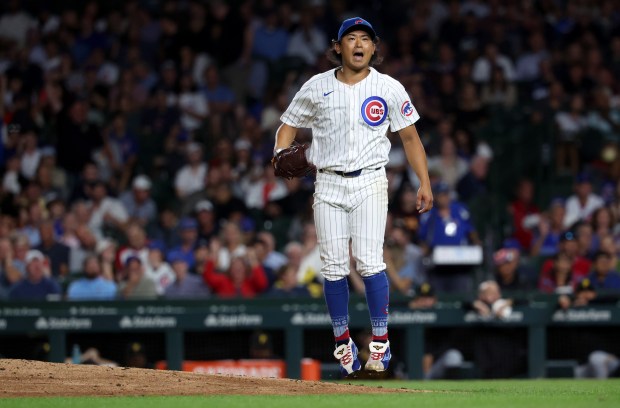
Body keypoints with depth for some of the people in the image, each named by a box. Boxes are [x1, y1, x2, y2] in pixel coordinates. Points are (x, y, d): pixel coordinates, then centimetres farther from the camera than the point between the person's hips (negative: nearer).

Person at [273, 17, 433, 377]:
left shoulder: (389, 88, 2)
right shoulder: (316, 87, 5)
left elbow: (410, 136, 7)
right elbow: (289, 125, 13)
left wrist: (425, 182, -1)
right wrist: (281, 155, -8)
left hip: (370, 182, -2)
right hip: (329, 184, 2)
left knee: (370, 262, -13)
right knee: (334, 267, 1)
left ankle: (380, 341, -5)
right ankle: (343, 343, 13)